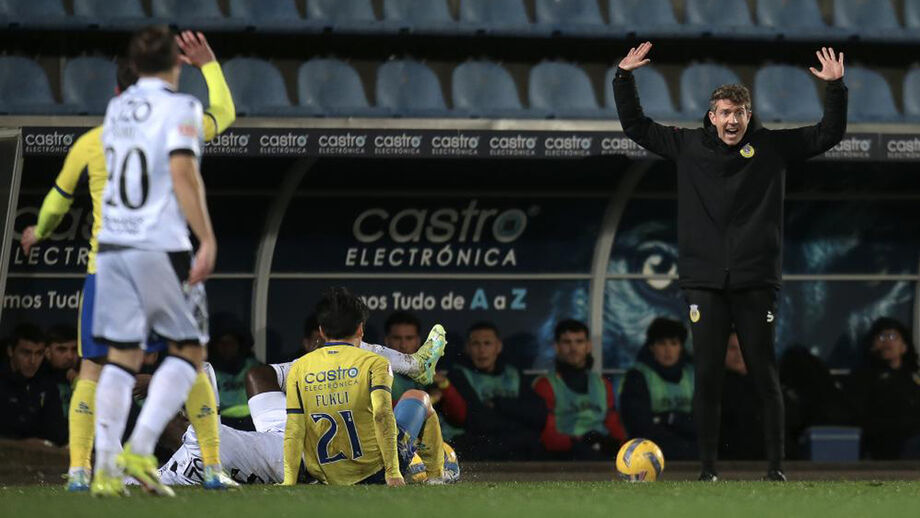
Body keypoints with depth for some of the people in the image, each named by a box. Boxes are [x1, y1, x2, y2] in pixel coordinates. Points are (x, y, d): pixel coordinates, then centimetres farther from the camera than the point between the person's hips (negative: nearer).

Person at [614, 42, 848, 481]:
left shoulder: (772, 146, 5)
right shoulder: (688, 146, 7)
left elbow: (829, 133, 8)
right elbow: (635, 126, 14)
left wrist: (836, 88, -4)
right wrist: (624, 77, 6)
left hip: (756, 280, -1)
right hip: (705, 280, 1)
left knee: (765, 375, 0)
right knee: (707, 376, -1)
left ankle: (775, 464, 4)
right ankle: (707, 466, 3)